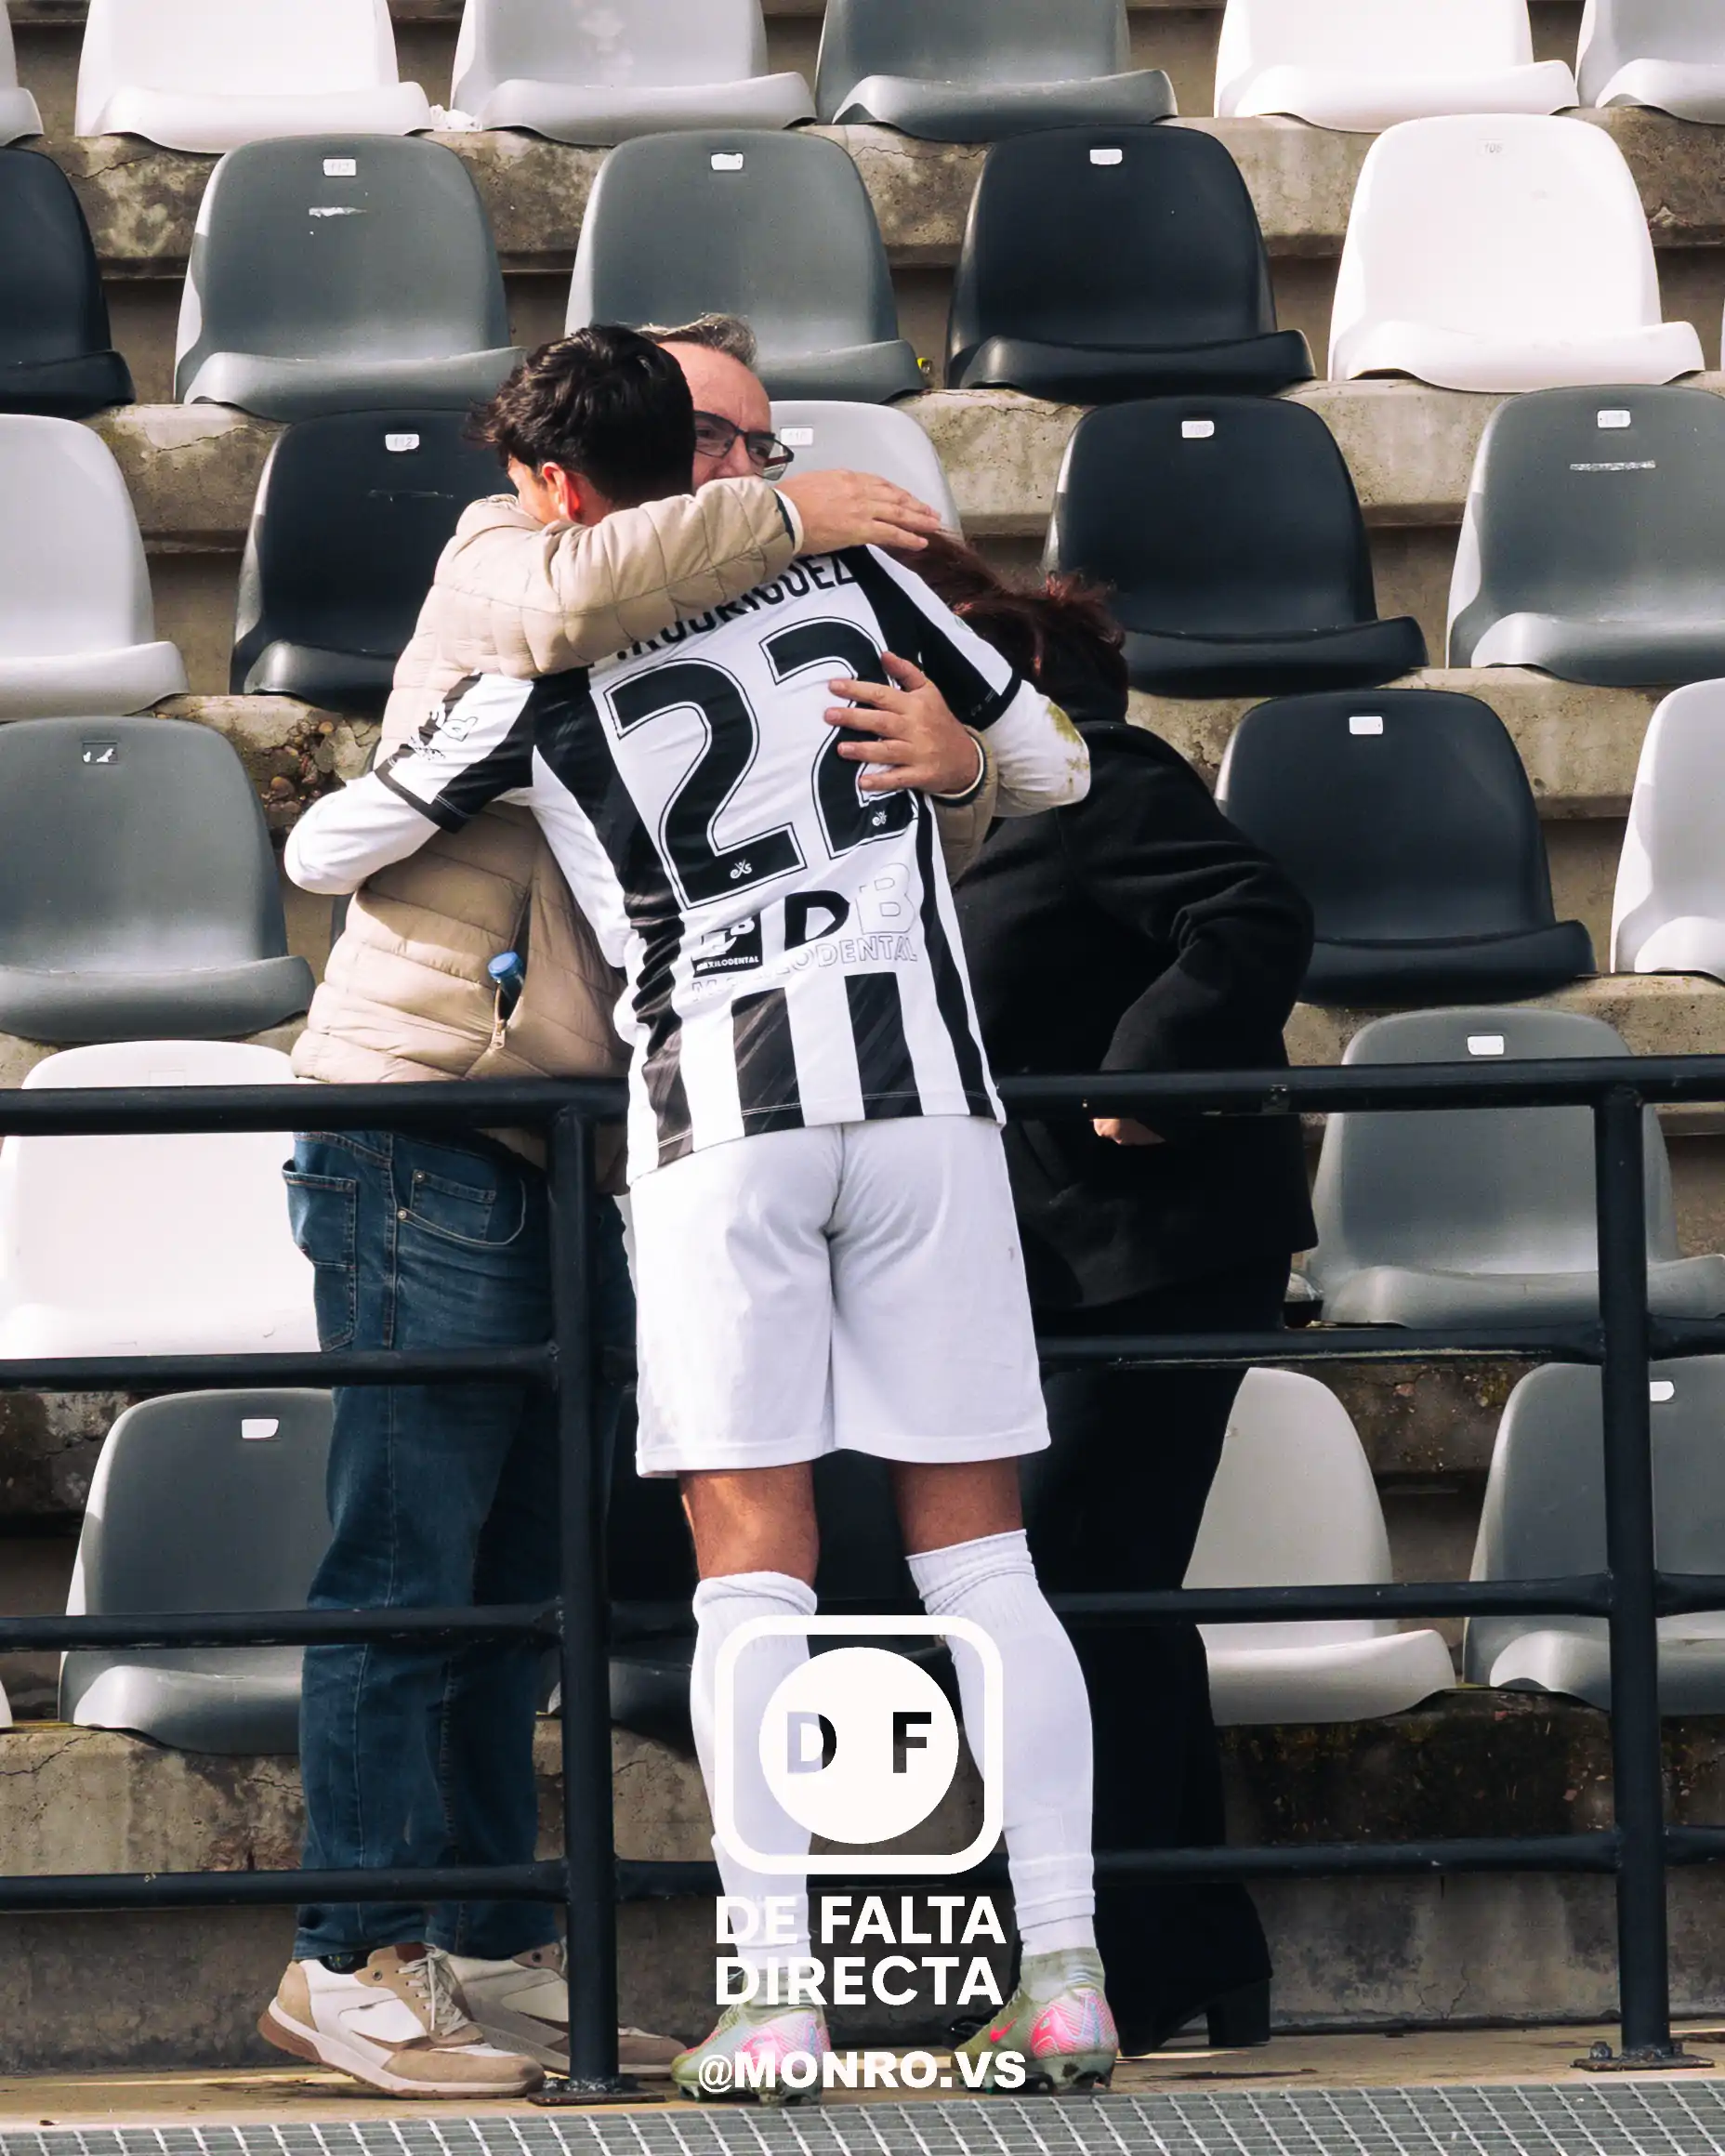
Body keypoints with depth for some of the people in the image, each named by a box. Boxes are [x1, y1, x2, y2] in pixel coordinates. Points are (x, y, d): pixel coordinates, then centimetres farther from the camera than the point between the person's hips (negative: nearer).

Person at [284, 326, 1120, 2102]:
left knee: (751, 1562, -1)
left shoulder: (548, 675, 4)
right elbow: (1048, 770, 21)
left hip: (722, 1106, -2)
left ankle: (772, 1998, -11)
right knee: (978, 1553, 5)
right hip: (924, 1087, 2)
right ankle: (1064, 1976, -3)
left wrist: (347, 842, 37)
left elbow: (324, 855, 13)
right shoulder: (846, 570, 11)